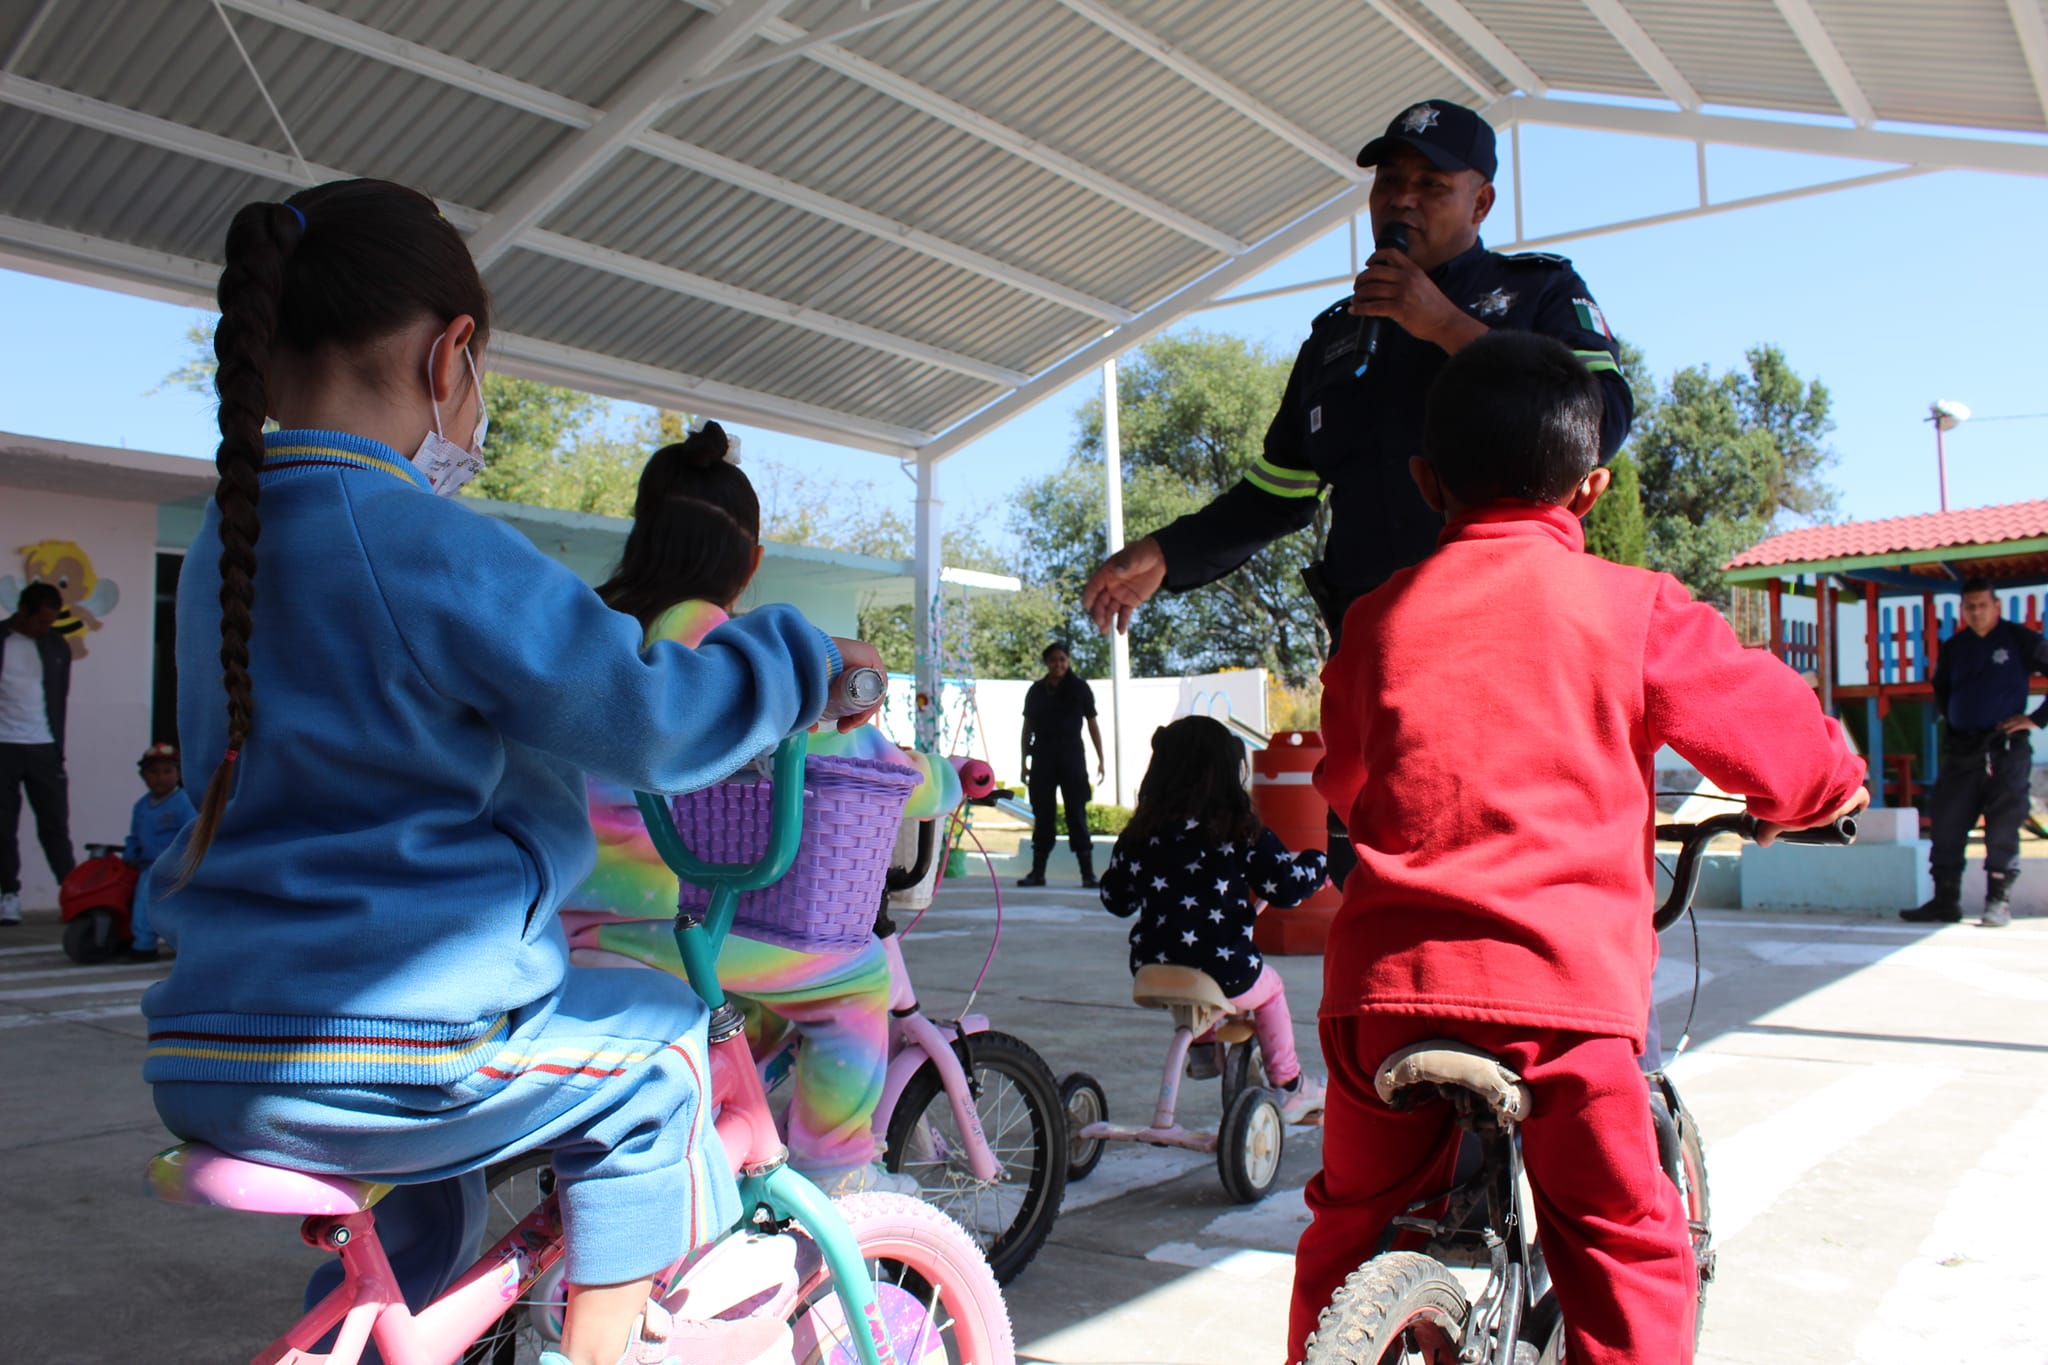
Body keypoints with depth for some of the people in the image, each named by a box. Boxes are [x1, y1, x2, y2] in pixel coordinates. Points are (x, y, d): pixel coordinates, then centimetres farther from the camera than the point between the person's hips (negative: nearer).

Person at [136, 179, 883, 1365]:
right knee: (652, 1048, 13)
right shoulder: (433, 550, -18)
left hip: (208, 1056, 9)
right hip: (374, 1055, -8)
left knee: (433, 1191, 33)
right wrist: (809, 658, 0)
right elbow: (648, 716, -18)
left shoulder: (226, 543, 10)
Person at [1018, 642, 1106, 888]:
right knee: (1043, 815, 5)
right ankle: (1037, 872, 11)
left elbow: (1092, 724, 3)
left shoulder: (1080, 688, 1)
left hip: (1072, 757, -2)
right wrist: (1025, 763, 9)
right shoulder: (1036, 691, 7)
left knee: (1076, 813, -3)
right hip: (1042, 758, 2)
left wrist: (1100, 759, -2)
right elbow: (1027, 728, 12)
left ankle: (1088, 873, -2)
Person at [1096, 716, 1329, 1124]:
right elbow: (1286, 887, -8)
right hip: (1226, 975, -3)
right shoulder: (1241, 832, -10)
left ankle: (1202, 1051, 43)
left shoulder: (1139, 834, -1)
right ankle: (1290, 1087, 31)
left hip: (1153, 973, 3)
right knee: (1270, 988, 27)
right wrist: (1317, 862, 13)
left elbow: (1115, 899, 7)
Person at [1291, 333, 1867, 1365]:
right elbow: (1781, 737, 9)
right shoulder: (1631, 605, 3)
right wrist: (1823, 788, 32)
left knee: (1353, 1229, 21)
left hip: (1385, 973, 3)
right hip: (1562, 976, -2)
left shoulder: (1377, 617, 12)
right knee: (1627, 1252, 15)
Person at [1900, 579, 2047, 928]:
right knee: (1946, 825, 2)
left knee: (2002, 828, -4)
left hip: (2006, 746, -5)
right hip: (1961, 748, 5)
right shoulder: (1953, 647, 12)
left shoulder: (2020, 640, -2)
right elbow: (1941, 688, 29)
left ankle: (1999, 902, 3)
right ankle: (1945, 901, 8)